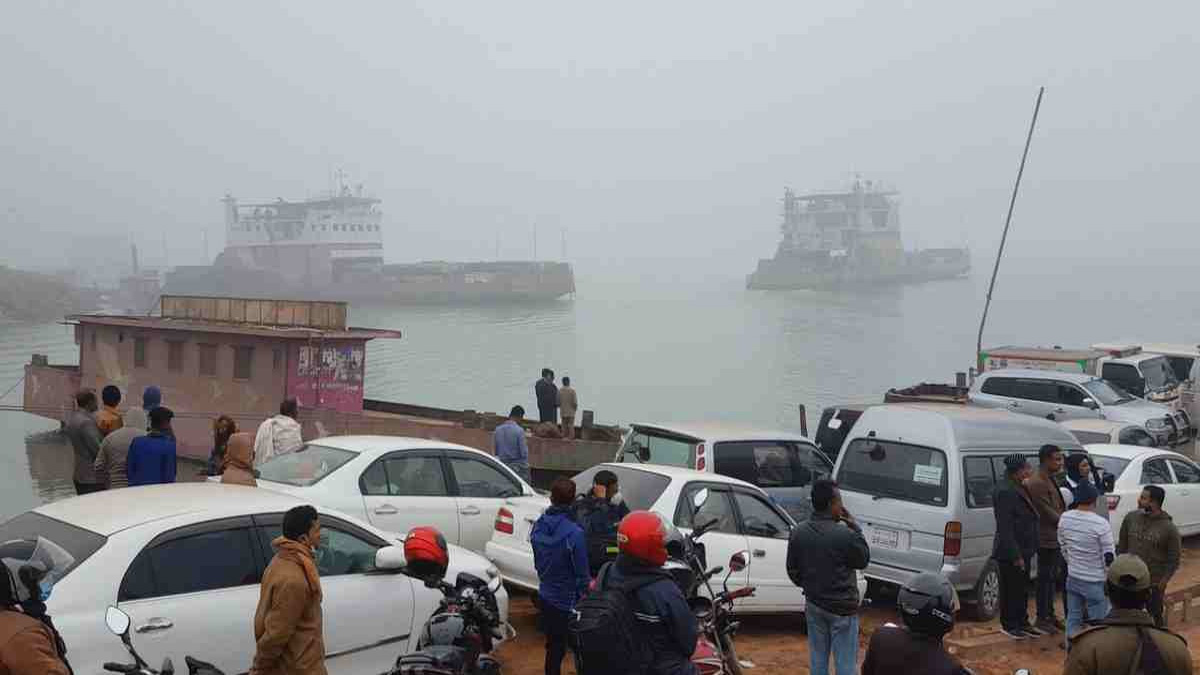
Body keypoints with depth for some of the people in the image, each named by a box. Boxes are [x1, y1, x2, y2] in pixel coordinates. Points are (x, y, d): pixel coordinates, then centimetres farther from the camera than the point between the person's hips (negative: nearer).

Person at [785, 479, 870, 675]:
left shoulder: (798, 532, -3)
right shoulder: (845, 534, -22)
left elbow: (792, 570, 5)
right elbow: (863, 560, -4)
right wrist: (855, 527, 0)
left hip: (814, 605, 5)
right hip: (842, 608, -5)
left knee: (817, 659, 15)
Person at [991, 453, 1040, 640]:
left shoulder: (1020, 489, 11)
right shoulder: (1005, 492, -21)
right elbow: (1005, 528, -23)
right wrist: (1015, 555, -22)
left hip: (1023, 550, 10)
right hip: (1010, 553, -10)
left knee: (1022, 588, 17)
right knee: (1011, 589, 2)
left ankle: (1022, 622, 28)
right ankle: (1008, 625, 14)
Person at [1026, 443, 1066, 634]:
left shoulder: (1050, 480, 14)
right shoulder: (1037, 483, -18)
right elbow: (1047, 512, -20)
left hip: (1056, 538, 10)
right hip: (1047, 538, -10)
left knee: (1052, 578, 16)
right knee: (1045, 579, -2)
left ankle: (1050, 615, 25)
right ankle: (1042, 618, 6)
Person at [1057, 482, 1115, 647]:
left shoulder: (1065, 518, -5)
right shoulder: (1100, 524, -22)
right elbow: (1109, 557, -15)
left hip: (1073, 578, 6)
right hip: (1095, 582, -6)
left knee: (1073, 619, 16)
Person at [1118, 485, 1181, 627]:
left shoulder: (1169, 528, -15)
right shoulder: (1130, 517, -5)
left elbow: (1173, 561, -8)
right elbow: (1122, 546, 7)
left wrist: (1162, 583, -12)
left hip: (1154, 584, -3)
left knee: (1155, 616, 12)